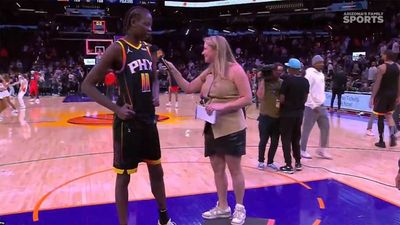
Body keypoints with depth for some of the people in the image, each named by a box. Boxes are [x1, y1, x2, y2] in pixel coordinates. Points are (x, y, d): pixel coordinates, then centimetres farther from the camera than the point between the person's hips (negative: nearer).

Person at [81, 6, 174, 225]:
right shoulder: (117, 48, -13)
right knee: (123, 175, 5)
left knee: (156, 170, 18)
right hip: (128, 123, -7)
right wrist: (116, 108, -21)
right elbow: (87, 85, -14)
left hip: (149, 121, 8)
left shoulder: (148, 49, 8)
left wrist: (156, 94, 2)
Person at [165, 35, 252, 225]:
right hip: (212, 129, 7)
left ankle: (240, 208, 20)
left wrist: (222, 106, -23)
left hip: (231, 129, -7)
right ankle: (222, 207, 28)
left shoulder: (234, 69, -11)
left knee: (234, 169, 4)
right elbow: (188, 88, 14)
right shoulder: (208, 72, 9)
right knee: (217, 169, 13)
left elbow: (247, 99, -14)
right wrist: (173, 70, 4)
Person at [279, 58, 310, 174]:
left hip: (287, 113, -6)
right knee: (296, 138, 18)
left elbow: (282, 99, -15)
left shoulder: (287, 80, -15)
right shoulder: (305, 81, 4)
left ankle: (289, 165, 3)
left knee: (286, 139, 2)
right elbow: (305, 98, 9)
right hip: (299, 113, 6)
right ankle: (298, 163, 24)